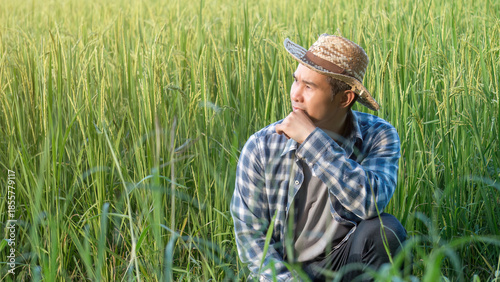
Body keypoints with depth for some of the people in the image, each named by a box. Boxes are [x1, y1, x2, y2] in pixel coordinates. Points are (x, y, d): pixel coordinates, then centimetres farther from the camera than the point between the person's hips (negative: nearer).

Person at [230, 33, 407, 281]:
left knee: (385, 229, -27)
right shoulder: (262, 148, -10)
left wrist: (312, 140, -29)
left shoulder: (378, 137, -11)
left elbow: (371, 202, -30)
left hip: (345, 261, 1)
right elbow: (250, 234, -6)